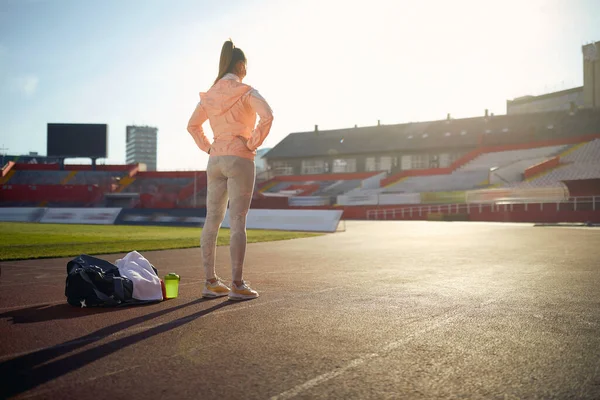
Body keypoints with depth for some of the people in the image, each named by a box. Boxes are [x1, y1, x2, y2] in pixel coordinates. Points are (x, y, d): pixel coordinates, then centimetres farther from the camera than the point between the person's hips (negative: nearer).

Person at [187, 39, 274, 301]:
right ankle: (237, 285, -4)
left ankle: (210, 283, 13)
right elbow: (267, 116, -21)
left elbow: (193, 125, 20)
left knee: (212, 220, 8)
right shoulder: (245, 91, -5)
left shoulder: (210, 94, 12)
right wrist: (254, 143, -11)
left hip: (215, 160, 6)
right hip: (240, 159, -6)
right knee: (237, 221, -5)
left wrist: (208, 148, 16)